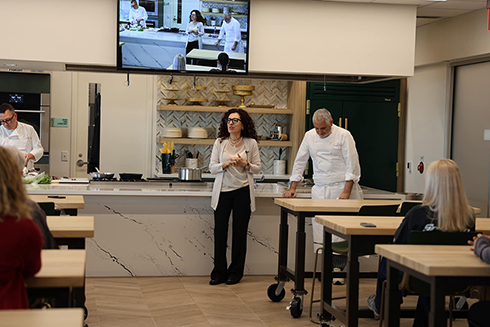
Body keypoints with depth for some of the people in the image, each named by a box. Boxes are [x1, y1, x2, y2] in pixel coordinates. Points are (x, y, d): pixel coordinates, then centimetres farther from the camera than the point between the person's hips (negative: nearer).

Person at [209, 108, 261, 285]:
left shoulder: (251, 143, 2)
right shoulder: (219, 143, 4)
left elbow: (257, 168, 6)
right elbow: (212, 167, 3)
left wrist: (245, 164, -13)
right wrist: (226, 164, -14)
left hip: (242, 191, -1)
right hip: (222, 192, 1)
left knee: (239, 232, 3)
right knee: (220, 231, 0)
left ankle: (235, 272, 14)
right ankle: (219, 272, 9)